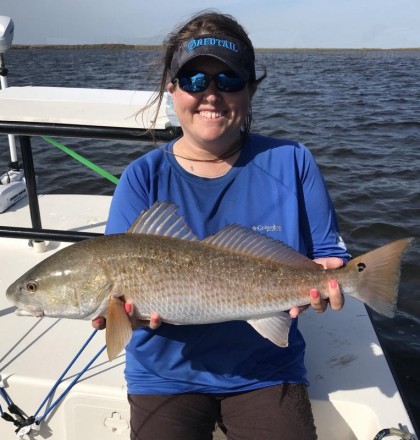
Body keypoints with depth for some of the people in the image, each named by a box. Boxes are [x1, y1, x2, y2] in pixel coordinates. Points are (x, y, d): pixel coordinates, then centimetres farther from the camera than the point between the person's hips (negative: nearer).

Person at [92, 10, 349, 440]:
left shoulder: (291, 162, -6)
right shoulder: (142, 177, -6)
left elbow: (329, 256, -1)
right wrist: (125, 305, -30)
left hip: (267, 370, 1)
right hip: (167, 374, 0)